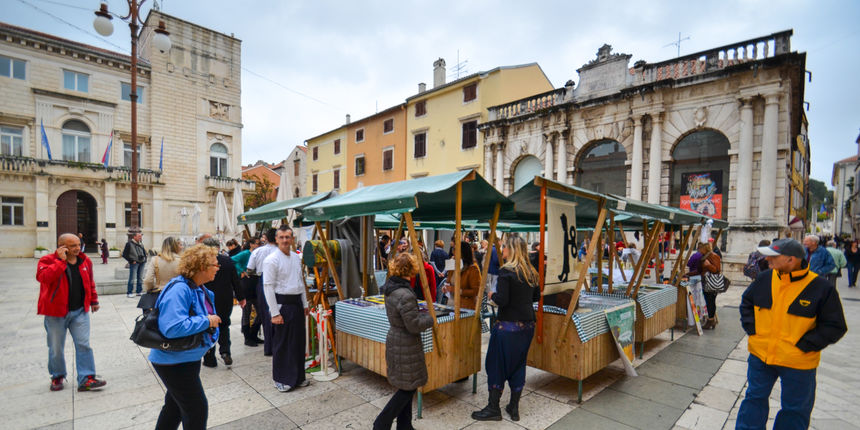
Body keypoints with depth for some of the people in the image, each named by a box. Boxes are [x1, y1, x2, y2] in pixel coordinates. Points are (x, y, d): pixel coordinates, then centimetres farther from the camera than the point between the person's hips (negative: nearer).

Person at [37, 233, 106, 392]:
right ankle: (57, 377, 33)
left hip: (80, 311, 3)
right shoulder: (47, 260, -9)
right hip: (55, 313, -2)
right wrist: (61, 260, -28)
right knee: (56, 348, 11)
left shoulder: (85, 261, 5)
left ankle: (86, 379, 3)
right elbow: (43, 277, -30)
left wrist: (94, 300, 19)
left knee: (83, 345, -1)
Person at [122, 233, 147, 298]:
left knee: (140, 278, 10)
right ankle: (129, 293, 2)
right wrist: (131, 260, -10)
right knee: (132, 278, -7)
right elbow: (124, 254, -4)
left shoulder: (140, 244, 15)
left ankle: (139, 291, 19)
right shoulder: (129, 244, -3)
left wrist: (144, 259, 10)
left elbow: (144, 252, 27)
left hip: (141, 263, 6)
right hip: (134, 263, -6)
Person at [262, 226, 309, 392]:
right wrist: (275, 313, -16)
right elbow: (268, 287, -14)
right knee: (281, 344, 5)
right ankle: (281, 379, 22)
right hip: (282, 304, -6)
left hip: (297, 303, 7)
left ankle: (298, 376, 29)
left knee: (298, 341, 14)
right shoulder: (271, 260, -12)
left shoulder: (297, 258, 8)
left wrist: (305, 304, 14)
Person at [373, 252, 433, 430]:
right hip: (406, 346, -9)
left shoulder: (390, 288, 0)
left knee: (406, 386, 21)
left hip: (394, 340, 9)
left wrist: (421, 314, 8)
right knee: (409, 386, 9)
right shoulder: (405, 295, -29)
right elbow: (414, 326, -23)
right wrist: (429, 318, -6)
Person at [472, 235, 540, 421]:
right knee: (518, 364, 17)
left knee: (497, 364, 7)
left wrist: (492, 295, -1)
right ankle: (514, 408, 27)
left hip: (508, 325, -7)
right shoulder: (531, 272, 6)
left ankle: (493, 408, 17)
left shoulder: (506, 271, -16)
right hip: (527, 324, 7)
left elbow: (502, 300, -20)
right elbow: (536, 296, 15)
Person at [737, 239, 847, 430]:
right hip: (760, 356, 3)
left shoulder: (821, 288, -15)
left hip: (798, 364, -2)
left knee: (795, 410, 17)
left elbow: (835, 326, -9)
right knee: (754, 399, 17)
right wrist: (751, 329, 0)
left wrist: (803, 345, -15)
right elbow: (746, 302, 11)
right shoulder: (765, 279, -5)